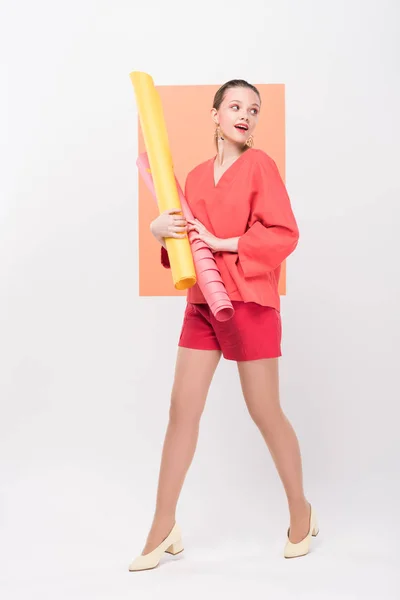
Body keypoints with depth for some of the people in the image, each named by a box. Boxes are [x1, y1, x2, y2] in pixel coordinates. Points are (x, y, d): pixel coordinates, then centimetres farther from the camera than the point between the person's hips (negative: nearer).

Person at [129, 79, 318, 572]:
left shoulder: (259, 164, -6)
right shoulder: (197, 176, 11)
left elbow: (284, 234, -13)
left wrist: (221, 243, -18)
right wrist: (161, 230, -4)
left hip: (250, 303, -5)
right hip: (202, 303, 6)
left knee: (265, 413, 4)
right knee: (182, 410, 4)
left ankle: (301, 512, 26)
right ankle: (163, 528, 15)